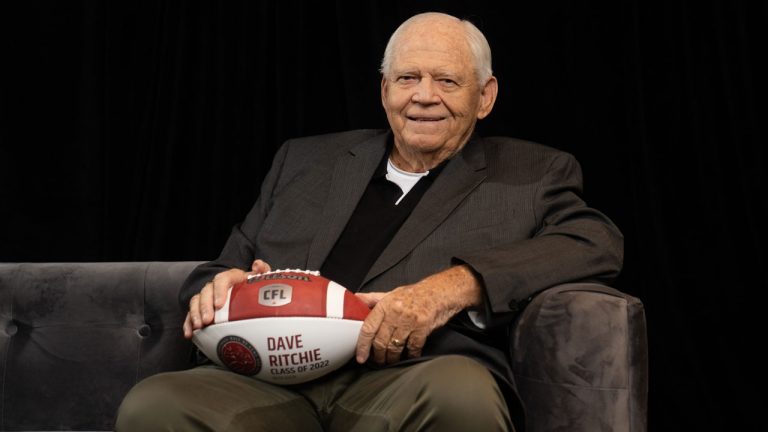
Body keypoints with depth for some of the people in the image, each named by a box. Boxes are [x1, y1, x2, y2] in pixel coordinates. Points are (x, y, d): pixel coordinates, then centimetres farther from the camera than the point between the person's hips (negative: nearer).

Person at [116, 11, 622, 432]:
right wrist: (216, 286, -1)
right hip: (276, 384, 2)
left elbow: (598, 241, -1)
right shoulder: (306, 161, 26)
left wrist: (456, 285, -16)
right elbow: (231, 267, 26)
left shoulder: (530, 174, 18)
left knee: (461, 390, -38)